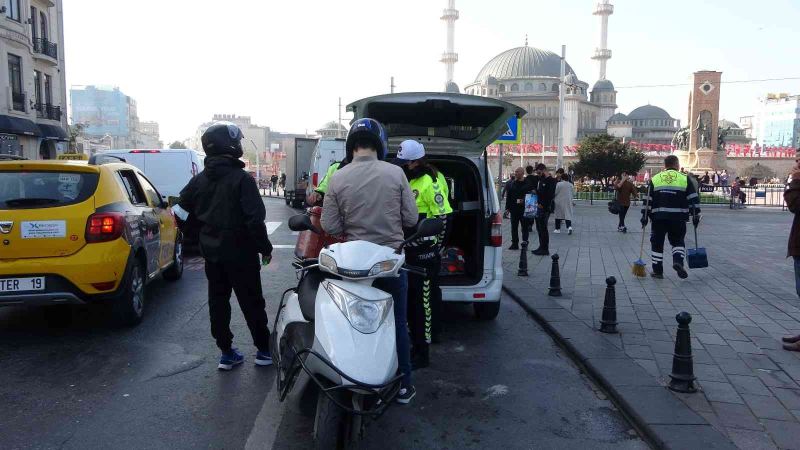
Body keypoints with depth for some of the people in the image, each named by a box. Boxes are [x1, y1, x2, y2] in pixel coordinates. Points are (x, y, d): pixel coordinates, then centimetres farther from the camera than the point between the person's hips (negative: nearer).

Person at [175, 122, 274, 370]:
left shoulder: (198, 180, 5)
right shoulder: (242, 179, -16)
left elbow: (180, 211, 9)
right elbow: (255, 219, -20)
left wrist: (200, 238, 18)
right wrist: (265, 248, -10)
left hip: (211, 252, 6)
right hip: (240, 253, -6)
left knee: (217, 301, 12)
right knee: (251, 302, 4)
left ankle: (226, 352, 18)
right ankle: (264, 350, 13)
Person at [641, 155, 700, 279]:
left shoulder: (655, 179, 8)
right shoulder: (685, 179, 5)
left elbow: (647, 200, 5)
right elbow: (694, 199, 2)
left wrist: (645, 216, 8)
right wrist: (696, 216, 8)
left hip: (658, 218, 1)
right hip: (678, 218, 0)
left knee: (657, 243, 10)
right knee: (678, 241, 15)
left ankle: (657, 270, 11)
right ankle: (678, 261, -10)